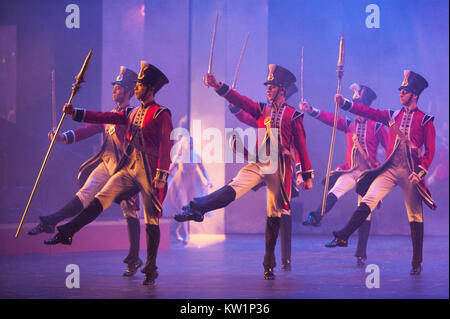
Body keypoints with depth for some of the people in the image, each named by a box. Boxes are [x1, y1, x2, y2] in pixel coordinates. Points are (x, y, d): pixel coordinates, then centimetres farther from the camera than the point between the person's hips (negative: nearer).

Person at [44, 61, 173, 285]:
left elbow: (166, 147, -13)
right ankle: (66, 233, -9)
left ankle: (151, 269, 7)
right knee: (100, 199, -6)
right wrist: (76, 113, 8)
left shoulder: (161, 115, -8)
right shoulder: (133, 113, 15)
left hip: (149, 172, -7)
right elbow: (107, 117, 14)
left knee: (151, 221, -1)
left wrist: (161, 177, -18)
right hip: (129, 169, 7)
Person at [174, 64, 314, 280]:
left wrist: (307, 176, 2)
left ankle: (269, 265, 11)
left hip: (279, 168, -2)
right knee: (234, 188, -23)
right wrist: (218, 86, -19)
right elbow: (240, 101, -4)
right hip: (258, 164, 2)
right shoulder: (262, 110, 10)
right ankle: (196, 209, -41)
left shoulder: (293, 115, 2)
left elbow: (301, 147, 2)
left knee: (275, 215, 3)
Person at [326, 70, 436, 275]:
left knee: (415, 217, 3)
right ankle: (343, 237, -16)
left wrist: (420, 172, -13)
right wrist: (345, 104, -7)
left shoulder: (425, 120, -1)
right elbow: (368, 112, 4)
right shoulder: (393, 116, 10)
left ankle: (417, 264, 9)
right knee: (368, 200, -14)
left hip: (410, 173, -3)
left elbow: (430, 151, -3)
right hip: (390, 170, 3)